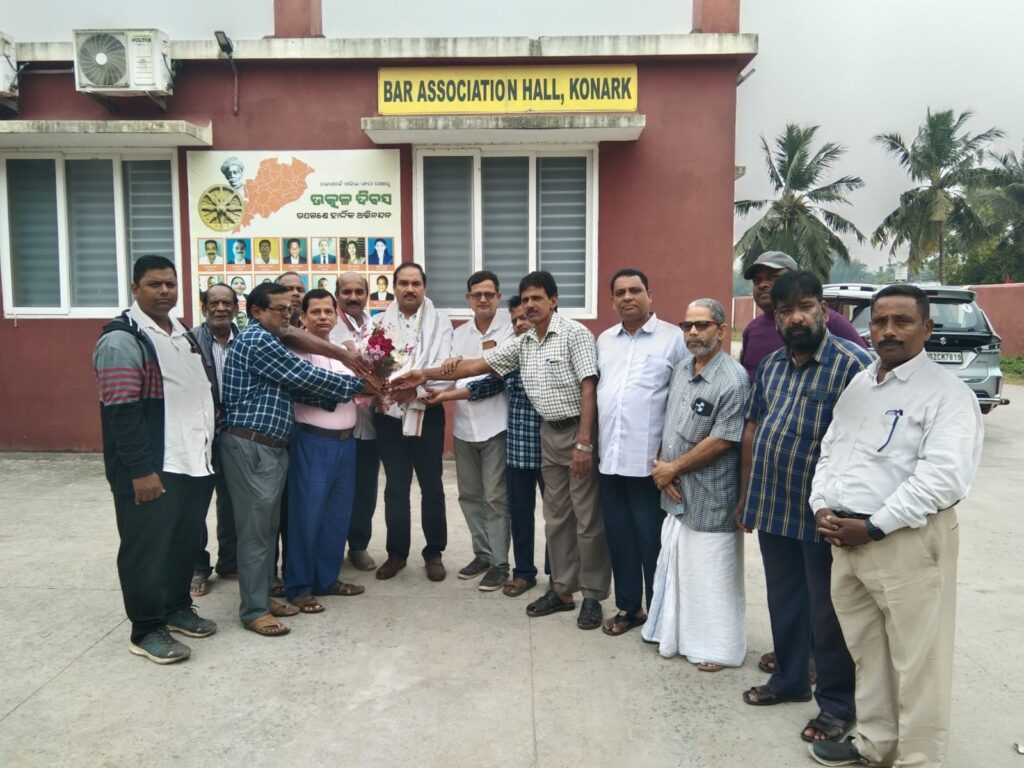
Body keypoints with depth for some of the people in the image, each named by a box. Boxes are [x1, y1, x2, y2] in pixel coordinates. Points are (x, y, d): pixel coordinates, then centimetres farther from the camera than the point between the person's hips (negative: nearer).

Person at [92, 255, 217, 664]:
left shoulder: (183, 333, 14)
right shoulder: (122, 340, -14)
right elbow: (122, 411, -19)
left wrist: (207, 449, 18)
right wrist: (141, 470, -22)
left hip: (193, 462, 8)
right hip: (151, 469, -8)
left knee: (184, 542, 17)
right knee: (148, 548, 3)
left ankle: (177, 607, 33)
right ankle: (147, 629, 15)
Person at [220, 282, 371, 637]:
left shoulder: (266, 342, 21)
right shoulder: (257, 340, -12)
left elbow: (297, 388, 12)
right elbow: (307, 377, -14)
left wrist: (342, 396, 1)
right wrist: (358, 385, -4)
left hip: (270, 447, 10)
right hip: (251, 448, -10)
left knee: (267, 527, 14)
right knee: (255, 530, -3)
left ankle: (264, 595, 24)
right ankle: (254, 610, 5)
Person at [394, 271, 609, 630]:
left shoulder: (574, 334, -11)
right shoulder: (522, 344, 10)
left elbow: (588, 388, -16)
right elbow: (477, 364, 8)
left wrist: (584, 442, -21)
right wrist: (426, 375, 3)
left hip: (579, 430, -7)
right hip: (549, 433, 7)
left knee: (587, 517, 0)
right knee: (556, 516, 13)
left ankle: (592, 596, 11)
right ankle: (562, 589, 24)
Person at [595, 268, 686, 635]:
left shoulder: (673, 338, -4)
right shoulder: (604, 340, 13)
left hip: (650, 460, -5)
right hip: (609, 458, 5)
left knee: (652, 540, 4)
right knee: (619, 538, 13)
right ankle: (628, 607, 28)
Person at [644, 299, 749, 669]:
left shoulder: (733, 380, -17)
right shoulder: (681, 369, 8)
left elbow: (721, 441, -20)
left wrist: (673, 468, -12)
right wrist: (662, 468, -2)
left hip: (711, 497, -8)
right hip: (676, 493, 8)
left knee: (712, 574, 5)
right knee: (676, 566, 19)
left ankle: (718, 647, 21)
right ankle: (677, 634, 36)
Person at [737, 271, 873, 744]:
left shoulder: (852, 364, -13)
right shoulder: (771, 364, 8)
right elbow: (752, 428, 13)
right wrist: (745, 495, 14)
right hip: (772, 508, 6)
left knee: (826, 612, 8)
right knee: (783, 602, 19)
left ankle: (838, 704, 24)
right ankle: (789, 679, 38)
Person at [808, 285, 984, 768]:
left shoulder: (947, 394, -10)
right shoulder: (857, 386, 14)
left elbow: (943, 477, -20)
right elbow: (829, 452, 19)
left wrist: (873, 528, -19)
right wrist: (821, 506, 3)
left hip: (908, 541, -7)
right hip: (844, 538, 7)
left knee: (915, 661, 4)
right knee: (866, 651, 18)